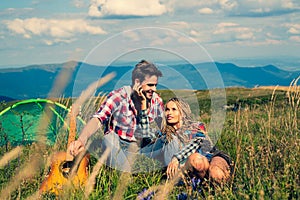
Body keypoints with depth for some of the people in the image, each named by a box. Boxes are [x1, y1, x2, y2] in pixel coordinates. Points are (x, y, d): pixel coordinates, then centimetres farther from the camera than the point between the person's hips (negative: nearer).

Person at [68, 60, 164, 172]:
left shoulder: (157, 101, 2)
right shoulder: (118, 96, -10)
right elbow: (98, 119, -23)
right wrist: (82, 140, -40)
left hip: (140, 149, 3)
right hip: (115, 147, -3)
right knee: (110, 138, -32)